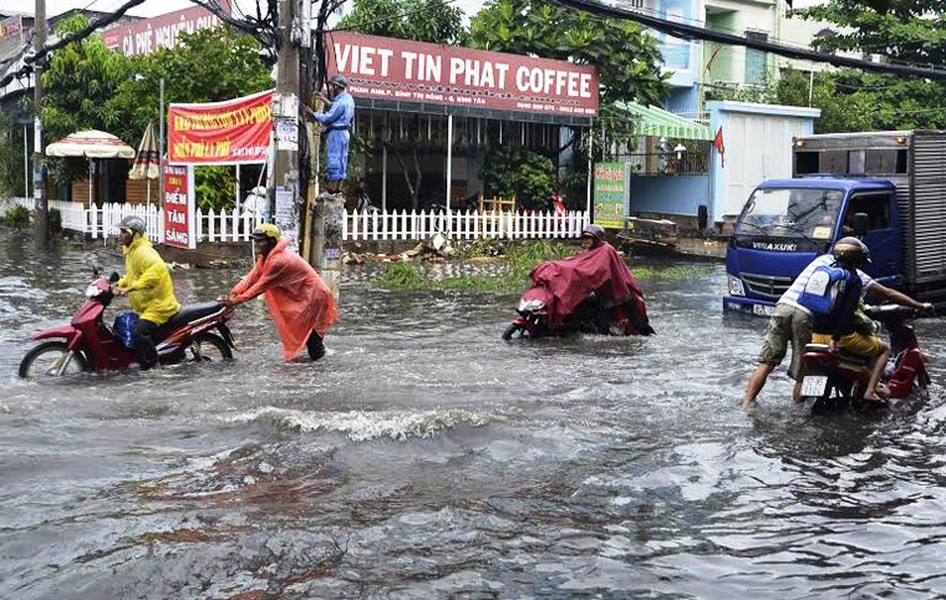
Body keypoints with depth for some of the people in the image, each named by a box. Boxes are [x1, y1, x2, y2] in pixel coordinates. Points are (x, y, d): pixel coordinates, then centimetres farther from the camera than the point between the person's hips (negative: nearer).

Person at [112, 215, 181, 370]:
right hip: (144, 306, 12)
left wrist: (131, 287, -39)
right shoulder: (131, 251, 14)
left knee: (140, 332, -30)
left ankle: (152, 367, -19)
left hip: (158, 305, -12)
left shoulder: (143, 252, -19)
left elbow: (157, 269, -38)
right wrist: (120, 283, 11)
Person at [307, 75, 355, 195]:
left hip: (336, 133, -10)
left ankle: (331, 189, -3)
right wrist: (326, 100, 25)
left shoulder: (340, 102, -21)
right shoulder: (348, 98, 9)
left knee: (333, 160, -5)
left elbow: (327, 118, -20)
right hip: (345, 132, 10)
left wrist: (312, 113, -10)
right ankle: (338, 188, 18)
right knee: (341, 160, 12)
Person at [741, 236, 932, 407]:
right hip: (806, 315, -4)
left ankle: (747, 403, -2)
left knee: (766, 363, 5)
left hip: (783, 305, 4)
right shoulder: (854, 274, 12)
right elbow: (888, 294, 16)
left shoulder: (822, 259, 26)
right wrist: (920, 306, 26)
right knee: (802, 374, 6)